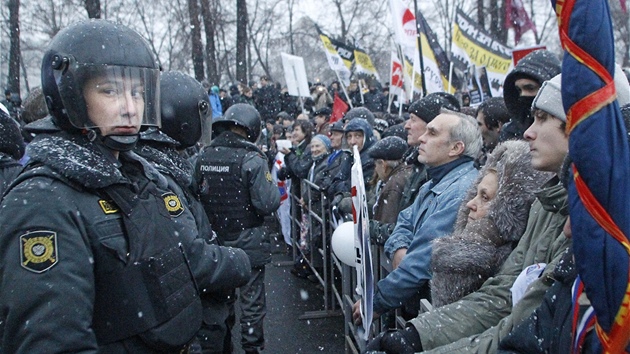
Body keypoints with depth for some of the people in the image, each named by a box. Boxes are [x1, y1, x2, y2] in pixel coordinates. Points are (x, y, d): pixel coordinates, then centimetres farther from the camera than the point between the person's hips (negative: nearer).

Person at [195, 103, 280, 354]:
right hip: (247, 243, -5)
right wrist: (277, 190, -4)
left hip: (214, 241, 5)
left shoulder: (202, 157, -2)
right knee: (251, 300, 10)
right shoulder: (251, 159, -18)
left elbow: (194, 196, 6)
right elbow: (267, 204, -23)